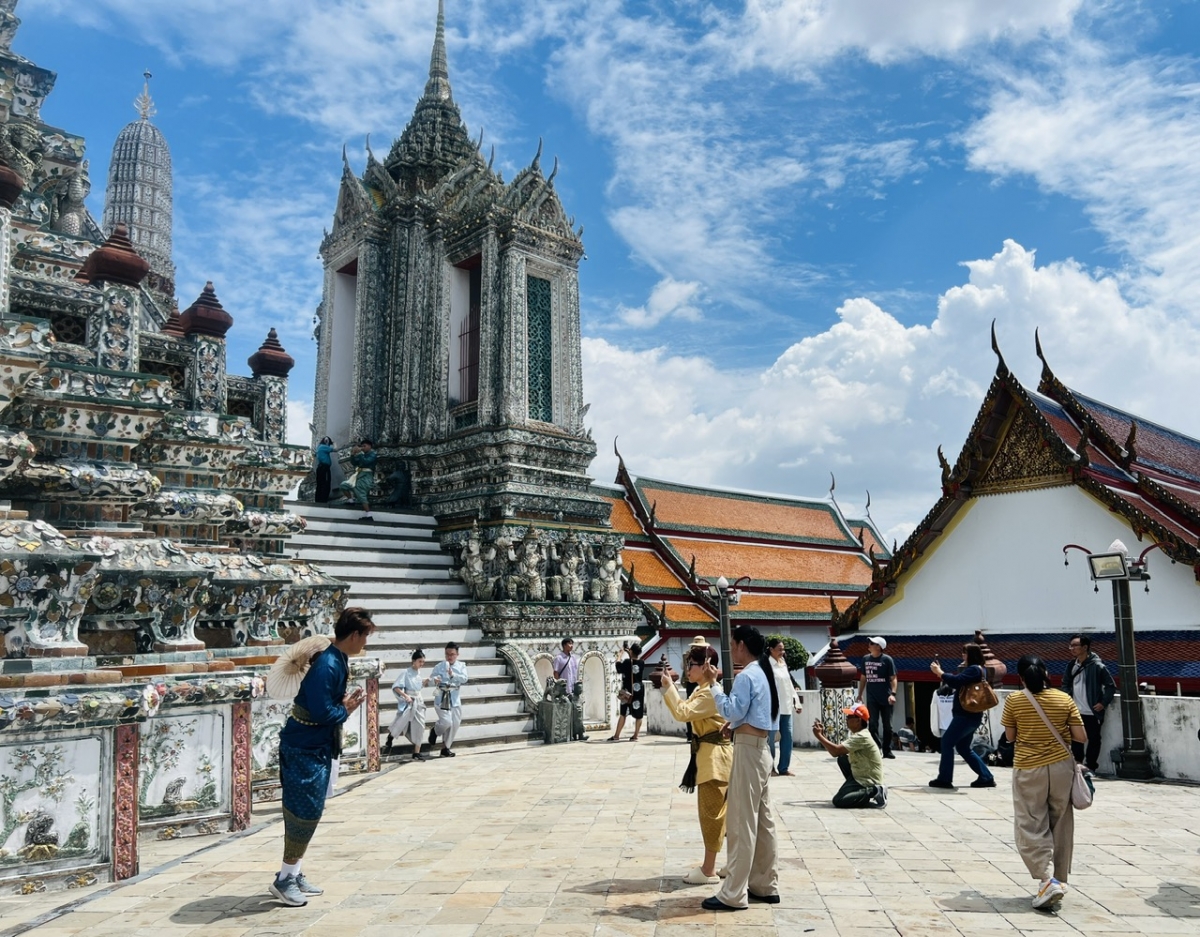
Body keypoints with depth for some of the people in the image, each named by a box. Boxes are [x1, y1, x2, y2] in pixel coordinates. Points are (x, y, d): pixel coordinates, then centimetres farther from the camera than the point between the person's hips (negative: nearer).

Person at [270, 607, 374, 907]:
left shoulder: (338, 660, 5)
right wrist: (346, 710, -11)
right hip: (304, 749, -10)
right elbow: (321, 712, -28)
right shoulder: (326, 665, -25)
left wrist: (346, 702, -5)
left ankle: (295, 874, 26)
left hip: (319, 747, 10)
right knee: (303, 814, -2)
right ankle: (284, 879, 11)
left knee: (309, 814, 15)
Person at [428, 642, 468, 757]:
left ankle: (446, 748, 20)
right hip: (441, 697, -4)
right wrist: (434, 680, -27)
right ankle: (435, 731, 19)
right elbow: (431, 678, -3)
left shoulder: (461, 666, 3)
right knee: (446, 722, -16)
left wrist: (453, 675, -26)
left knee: (454, 724, 5)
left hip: (454, 698, 4)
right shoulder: (440, 666, -4)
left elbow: (464, 679, -11)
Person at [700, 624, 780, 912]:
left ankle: (734, 894, 0)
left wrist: (714, 683, -16)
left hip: (748, 751, -10)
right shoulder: (764, 674, 14)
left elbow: (732, 711, -19)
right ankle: (766, 885, 23)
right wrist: (733, 726, 11)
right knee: (762, 820, 14)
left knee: (740, 822, -5)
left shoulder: (746, 676, -16)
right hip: (761, 750, 10)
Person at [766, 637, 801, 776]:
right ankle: (770, 767, 12)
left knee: (787, 737, 8)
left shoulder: (783, 663, 13)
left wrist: (796, 701, 13)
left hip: (786, 707, 7)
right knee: (771, 738, 0)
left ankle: (783, 768, 17)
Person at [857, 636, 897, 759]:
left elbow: (893, 678, -7)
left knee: (887, 725, 8)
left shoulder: (887, 659, -6)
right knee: (873, 725, -4)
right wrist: (860, 695, 14)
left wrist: (893, 693, -21)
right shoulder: (865, 659, 6)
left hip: (886, 698, -2)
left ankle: (887, 750, 19)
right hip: (872, 698, 3)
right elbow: (863, 678, 15)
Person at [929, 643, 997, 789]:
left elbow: (956, 681, -27)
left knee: (947, 742, -6)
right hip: (969, 716, 10)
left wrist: (938, 672, -15)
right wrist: (940, 672, 8)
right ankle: (986, 777, 17)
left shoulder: (974, 669, -16)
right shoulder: (976, 669, 17)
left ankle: (944, 779, -4)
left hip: (966, 716, -10)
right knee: (963, 748, 15)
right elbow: (957, 683, 17)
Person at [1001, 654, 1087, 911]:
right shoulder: (1064, 700, -3)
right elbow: (1081, 737, -2)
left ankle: (1048, 880, -14)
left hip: (1028, 769, -3)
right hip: (1061, 767, 3)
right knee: (1060, 827, 15)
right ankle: (1059, 880, 22)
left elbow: (1010, 737, 0)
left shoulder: (1014, 701, -7)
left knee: (1030, 828, 3)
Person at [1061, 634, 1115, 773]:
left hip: (1092, 712, -5)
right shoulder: (1071, 665, 3)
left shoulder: (1097, 666, -15)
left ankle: (1090, 767, 19)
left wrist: (1103, 703, -13)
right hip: (1075, 711, 5)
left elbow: (1111, 686, -10)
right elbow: (1066, 684, 16)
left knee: (1093, 740, 8)